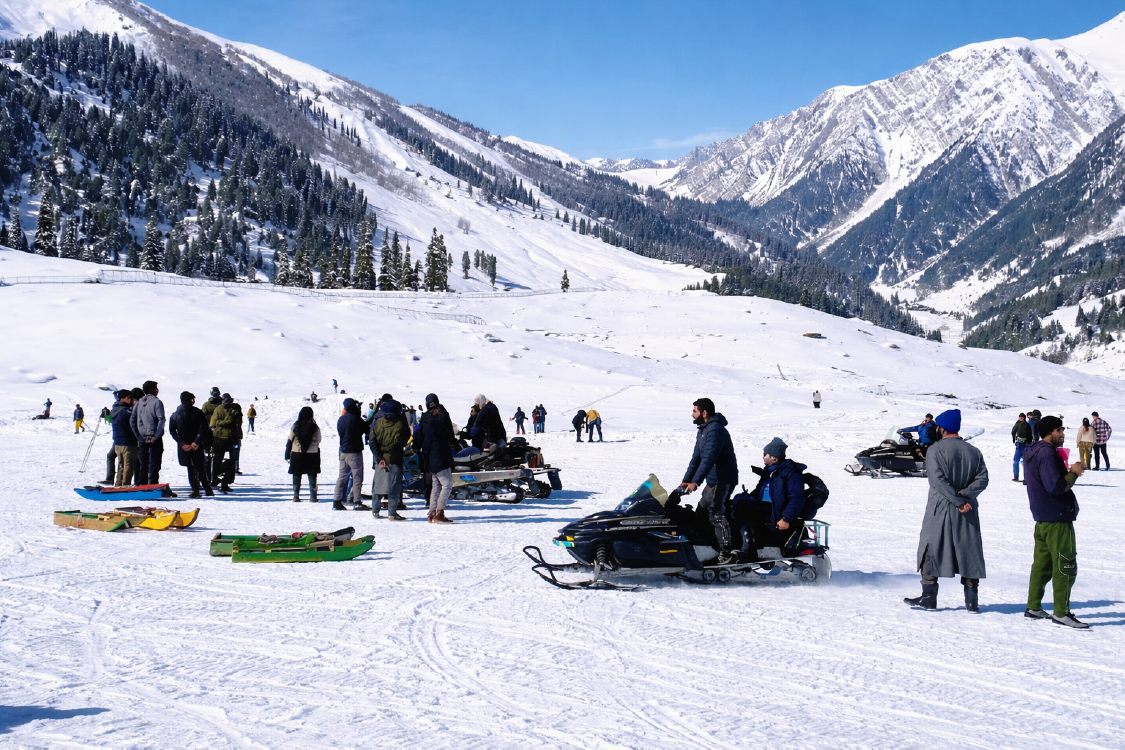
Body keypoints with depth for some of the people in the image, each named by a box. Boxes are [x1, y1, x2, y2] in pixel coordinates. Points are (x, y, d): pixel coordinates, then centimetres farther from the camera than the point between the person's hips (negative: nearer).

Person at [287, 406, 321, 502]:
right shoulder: (315, 427, -5)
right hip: (312, 454, 0)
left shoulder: (295, 426, -4)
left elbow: (290, 441, -1)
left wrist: (287, 455, 5)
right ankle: (313, 497, 6)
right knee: (312, 477, 7)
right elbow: (318, 441, 1)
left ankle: (296, 496, 8)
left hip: (297, 454, 0)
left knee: (296, 476, 10)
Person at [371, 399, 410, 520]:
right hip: (394, 460, -4)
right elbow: (402, 441, -14)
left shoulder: (379, 422, 1)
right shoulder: (400, 423, -10)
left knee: (377, 485, 14)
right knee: (394, 486, 1)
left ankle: (375, 510, 19)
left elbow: (372, 440, -2)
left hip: (380, 459, 4)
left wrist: (378, 456, -4)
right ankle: (392, 513, -2)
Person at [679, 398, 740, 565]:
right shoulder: (703, 430, 14)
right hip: (713, 481, 11)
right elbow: (696, 457, 17)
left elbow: (708, 459, -28)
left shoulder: (715, 430, -18)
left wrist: (695, 482, -34)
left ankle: (727, 554, -14)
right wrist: (686, 480, 13)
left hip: (723, 480, -11)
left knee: (716, 515, -14)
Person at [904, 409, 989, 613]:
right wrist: (964, 496, -10)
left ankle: (928, 597, 5)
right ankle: (971, 600, 8)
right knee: (969, 553, 8)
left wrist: (958, 501, -15)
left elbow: (938, 480, -18)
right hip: (968, 514, 4)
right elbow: (982, 480, -2)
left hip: (940, 510, -4)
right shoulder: (974, 451, 6)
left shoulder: (935, 450, -8)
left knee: (931, 552, 5)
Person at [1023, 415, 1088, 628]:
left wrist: (1068, 472, 9)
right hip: (1057, 518, -10)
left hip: (1043, 518, 10)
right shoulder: (1047, 454, -17)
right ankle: (1061, 612, -5)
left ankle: (1033, 607, 16)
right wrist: (1074, 472, -12)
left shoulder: (1032, 452, 15)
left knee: (1042, 563, 13)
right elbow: (1055, 486, -23)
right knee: (1065, 565, -6)